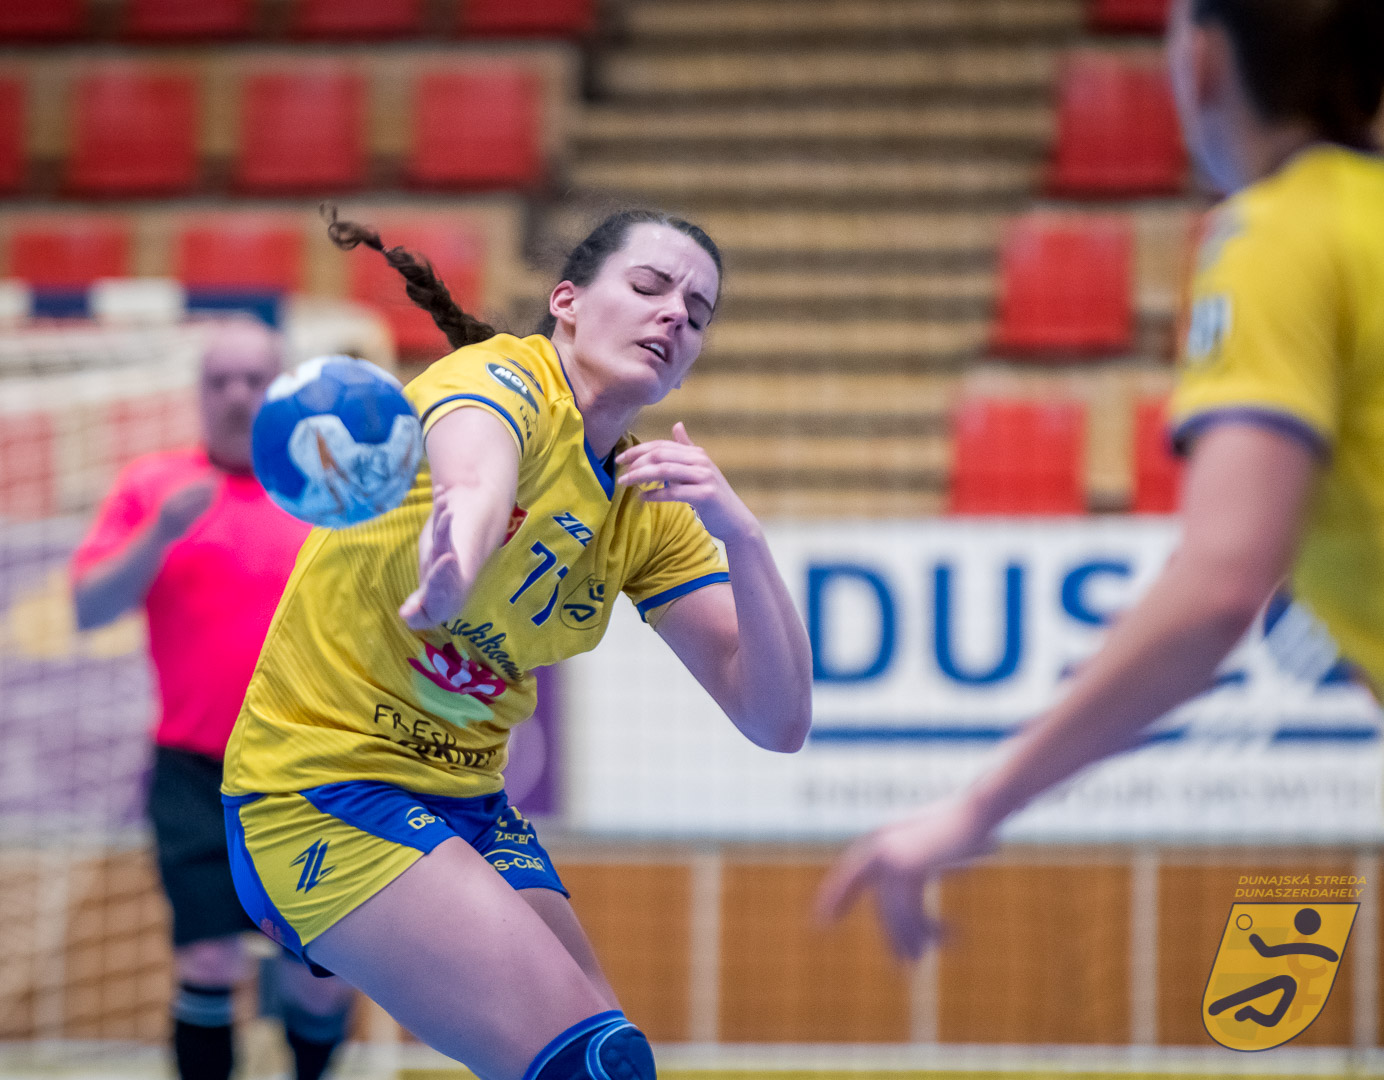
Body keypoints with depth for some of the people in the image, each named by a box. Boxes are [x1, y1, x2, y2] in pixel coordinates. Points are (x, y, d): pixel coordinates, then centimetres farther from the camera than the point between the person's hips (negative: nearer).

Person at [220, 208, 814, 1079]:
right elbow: (472, 491, -40)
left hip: (464, 803, 8)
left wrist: (741, 534, -20)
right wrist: (443, 585, -64)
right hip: (323, 786, -8)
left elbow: (778, 720, -4)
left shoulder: (652, 510, 5)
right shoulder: (502, 380, -14)